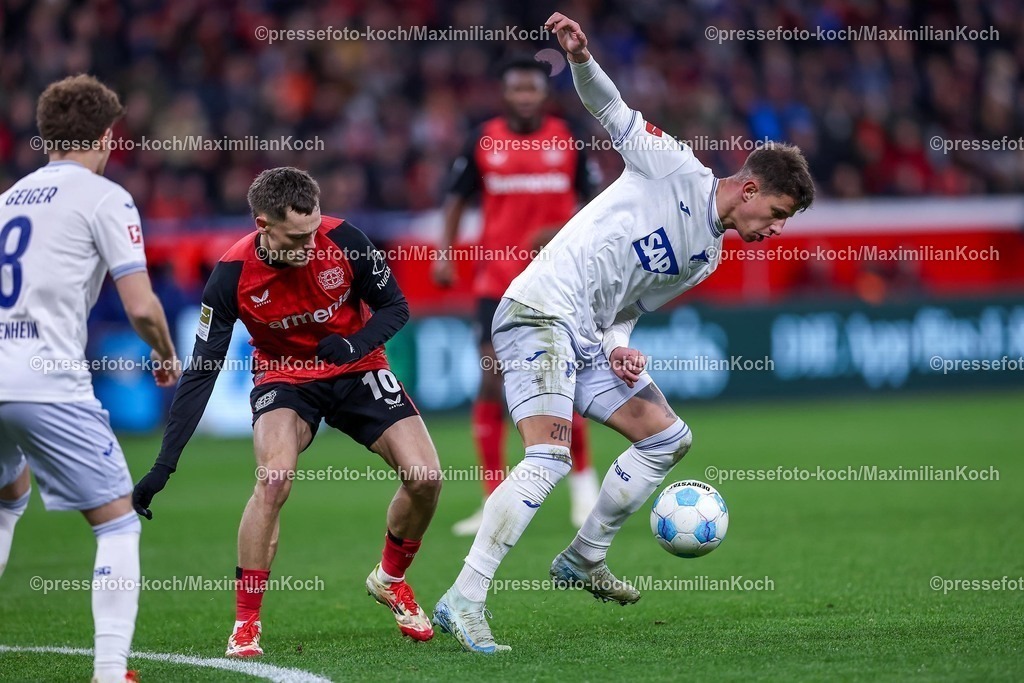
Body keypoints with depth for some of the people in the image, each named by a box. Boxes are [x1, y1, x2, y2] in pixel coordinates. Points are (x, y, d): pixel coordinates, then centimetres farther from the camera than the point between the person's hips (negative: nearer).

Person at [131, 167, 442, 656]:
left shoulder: (342, 240, -21)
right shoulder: (233, 275, -23)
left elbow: (395, 307, -6)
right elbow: (201, 372, -19)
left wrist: (358, 343, -29)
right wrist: (164, 466, -23)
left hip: (357, 370, 2)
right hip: (284, 376, -2)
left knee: (425, 477, -13)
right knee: (273, 479, -30)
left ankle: (391, 579, 17)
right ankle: (245, 623, -17)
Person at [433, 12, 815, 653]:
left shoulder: (707, 257, 18)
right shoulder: (675, 168, -4)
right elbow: (612, 111, -6)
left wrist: (617, 346, -1)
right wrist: (582, 60, -25)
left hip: (591, 338, 9)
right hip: (541, 312, -9)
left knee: (668, 436, 10)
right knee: (551, 455, -23)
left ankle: (584, 559, 23)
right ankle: (463, 601, -25)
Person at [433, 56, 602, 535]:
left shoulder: (567, 141, 1)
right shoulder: (483, 142, 2)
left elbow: (592, 200, 7)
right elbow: (457, 198, 11)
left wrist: (566, 232, -11)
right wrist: (445, 253, 0)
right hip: (496, 279, 1)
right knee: (492, 382, -7)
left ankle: (583, 480, 21)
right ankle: (494, 501, 0)